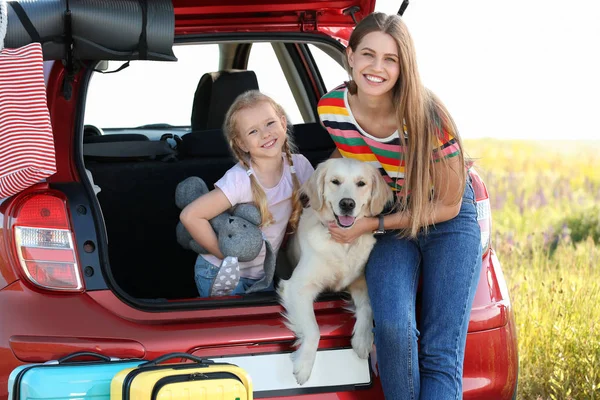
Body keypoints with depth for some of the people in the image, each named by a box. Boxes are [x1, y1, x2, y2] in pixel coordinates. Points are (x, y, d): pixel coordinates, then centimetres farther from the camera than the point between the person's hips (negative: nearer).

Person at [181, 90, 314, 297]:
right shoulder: (239, 179, -28)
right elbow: (190, 216, -32)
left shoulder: (299, 166, -13)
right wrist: (224, 254, -22)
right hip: (221, 273, -5)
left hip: (262, 274, 5)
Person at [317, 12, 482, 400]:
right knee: (394, 326, -28)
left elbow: (448, 205, -15)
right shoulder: (331, 108, -14)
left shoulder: (428, 118, -26)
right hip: (389, 225, 2)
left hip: (446, 223, -2)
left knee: (441, 355, -17)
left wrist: (373, 225, -17)